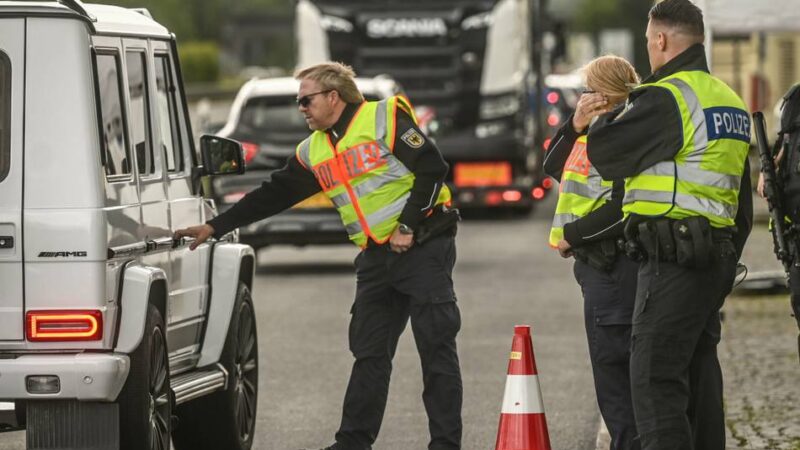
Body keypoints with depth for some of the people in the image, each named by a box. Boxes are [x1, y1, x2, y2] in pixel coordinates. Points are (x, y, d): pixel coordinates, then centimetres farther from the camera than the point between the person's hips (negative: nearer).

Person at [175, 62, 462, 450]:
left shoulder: (385, 118, -8)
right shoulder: (313, 151, 15)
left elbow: (432, 168, -13)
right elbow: (273, 195, 18)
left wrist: (408, 226, -16)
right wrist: (214, 227, 14)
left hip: (421, 246, -7)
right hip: (375, 258, 7)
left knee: (437, 351, -5)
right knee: (369, 353, 7)